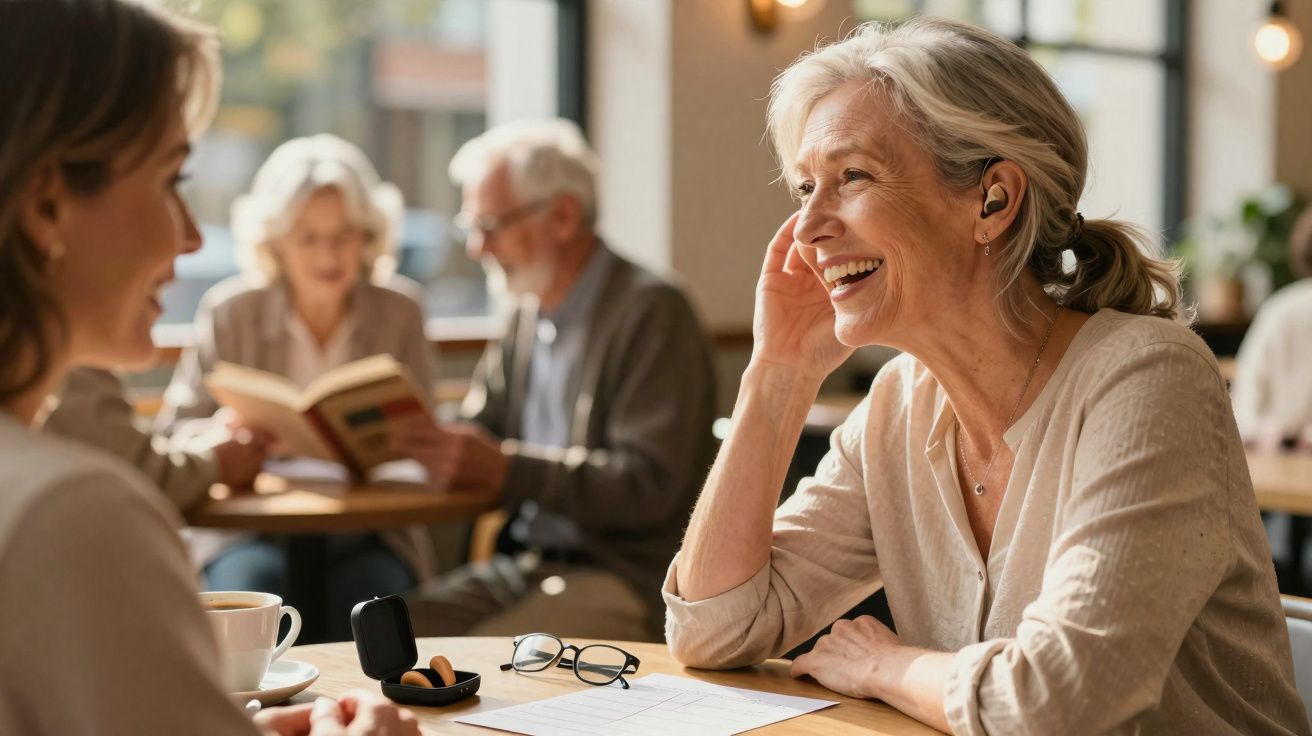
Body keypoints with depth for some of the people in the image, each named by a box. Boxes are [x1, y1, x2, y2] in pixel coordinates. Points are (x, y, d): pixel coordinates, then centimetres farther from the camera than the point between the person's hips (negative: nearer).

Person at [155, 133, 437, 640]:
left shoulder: (399, 310, 4)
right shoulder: (228, 311, 1)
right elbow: (174, 433, 0)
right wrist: (222, 432, -23)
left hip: (367, 534, 1)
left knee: (371, 592, -29)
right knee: (252, 582, -31)